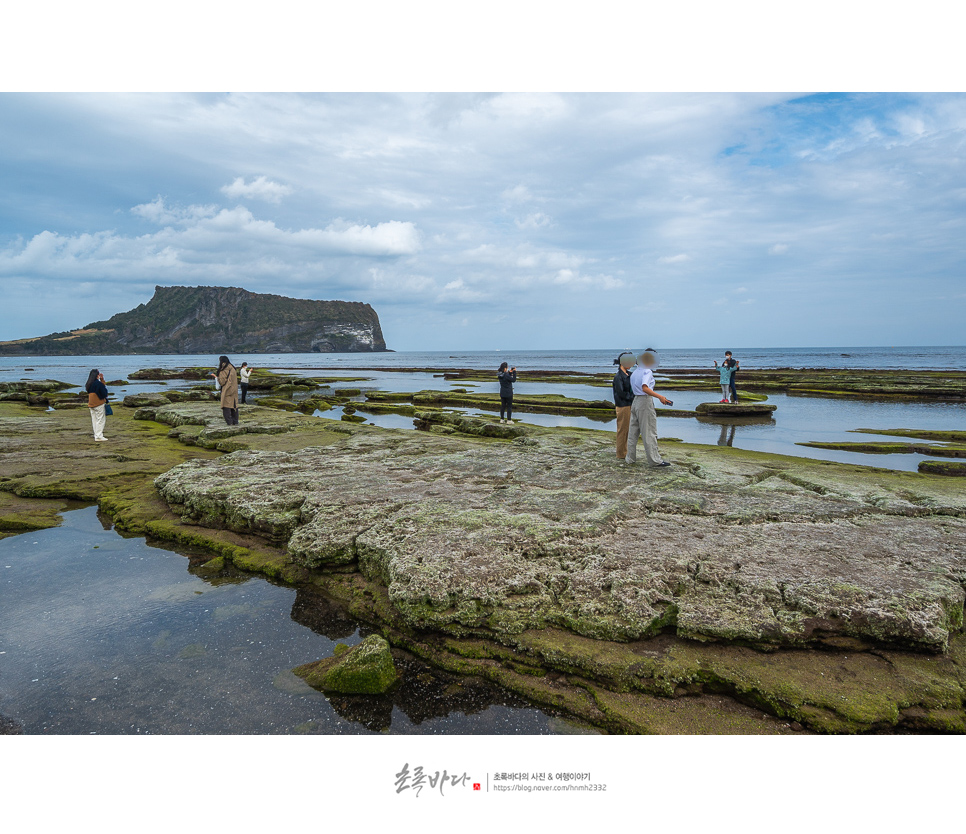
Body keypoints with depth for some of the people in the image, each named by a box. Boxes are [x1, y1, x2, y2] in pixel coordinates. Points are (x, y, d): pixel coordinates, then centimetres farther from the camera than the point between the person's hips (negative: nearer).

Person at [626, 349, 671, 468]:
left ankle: (630, 458, 17)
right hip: (645, 401, -8)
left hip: (636, 400, 8)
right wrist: (660, 397, -28)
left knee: (633, 431, 12)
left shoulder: (635, 372, 15)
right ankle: (654, 460, 0)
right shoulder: (647, 371, -12)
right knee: (649, 432, -4)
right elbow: (645, 388, -26)